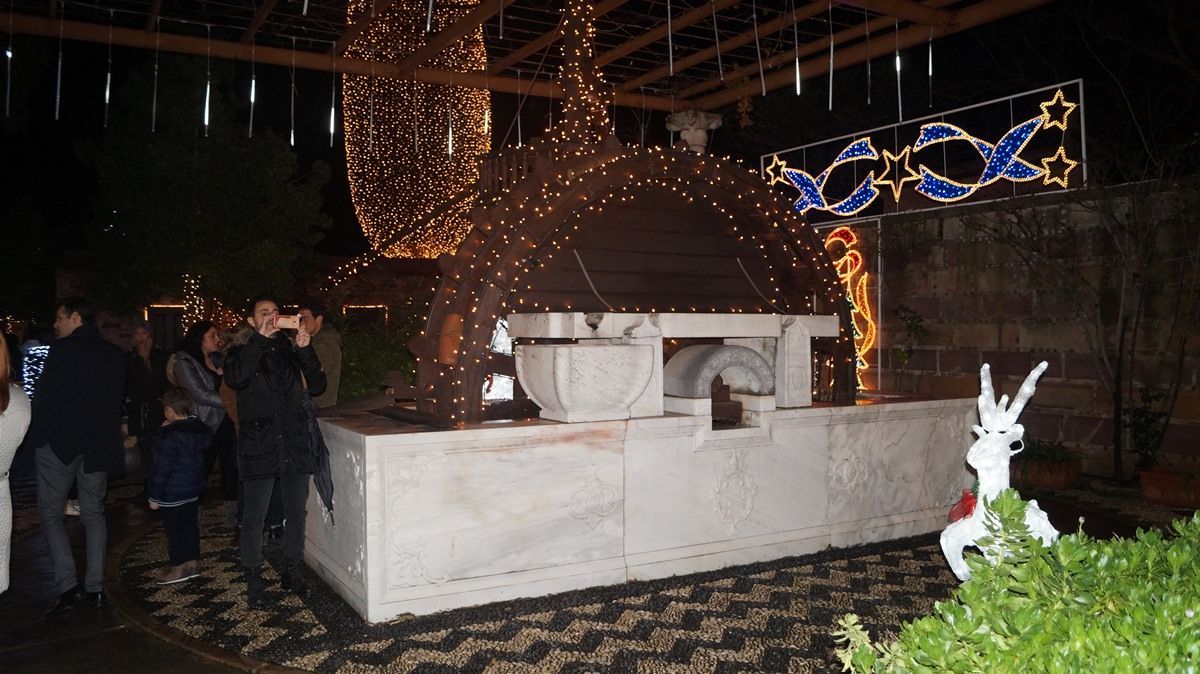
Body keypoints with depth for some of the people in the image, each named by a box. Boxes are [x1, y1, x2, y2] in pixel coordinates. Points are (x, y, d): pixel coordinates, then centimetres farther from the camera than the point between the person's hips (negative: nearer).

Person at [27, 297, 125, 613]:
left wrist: (37, 436, -2)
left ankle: (67, 586, -3)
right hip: (99, 446, 5)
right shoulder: (115, 355, 7)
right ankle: (95, 587, 11)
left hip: (60, 444, -5)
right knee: (94, 514, 12)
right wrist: (102, 430, 14)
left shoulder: (63, 350, -11)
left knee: (51, 514, 6)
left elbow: (45, 397, -13)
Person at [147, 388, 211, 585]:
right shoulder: (200, 429, 0)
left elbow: (162, 469, -19)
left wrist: (154, 496, -10)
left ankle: (179, 567, 12)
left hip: (173, 494, -8)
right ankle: (193, 562, 23)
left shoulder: (170, 437, -21)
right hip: (194, 490, 8)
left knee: (175, 530, 4)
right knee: (190, 526, 16)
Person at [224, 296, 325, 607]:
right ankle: (254, 579, 15)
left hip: (295, 447, 3)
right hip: (258, 449, -3)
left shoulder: (291, 352, 10)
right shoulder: (243, 353, 2)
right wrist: (260, 339, -22)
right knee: (254, 517, 2)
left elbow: (317, 386, -2)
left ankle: (291, 572, 24)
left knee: (296, 513, 10)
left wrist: (306, 350, -13)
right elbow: (235, 379, -21)